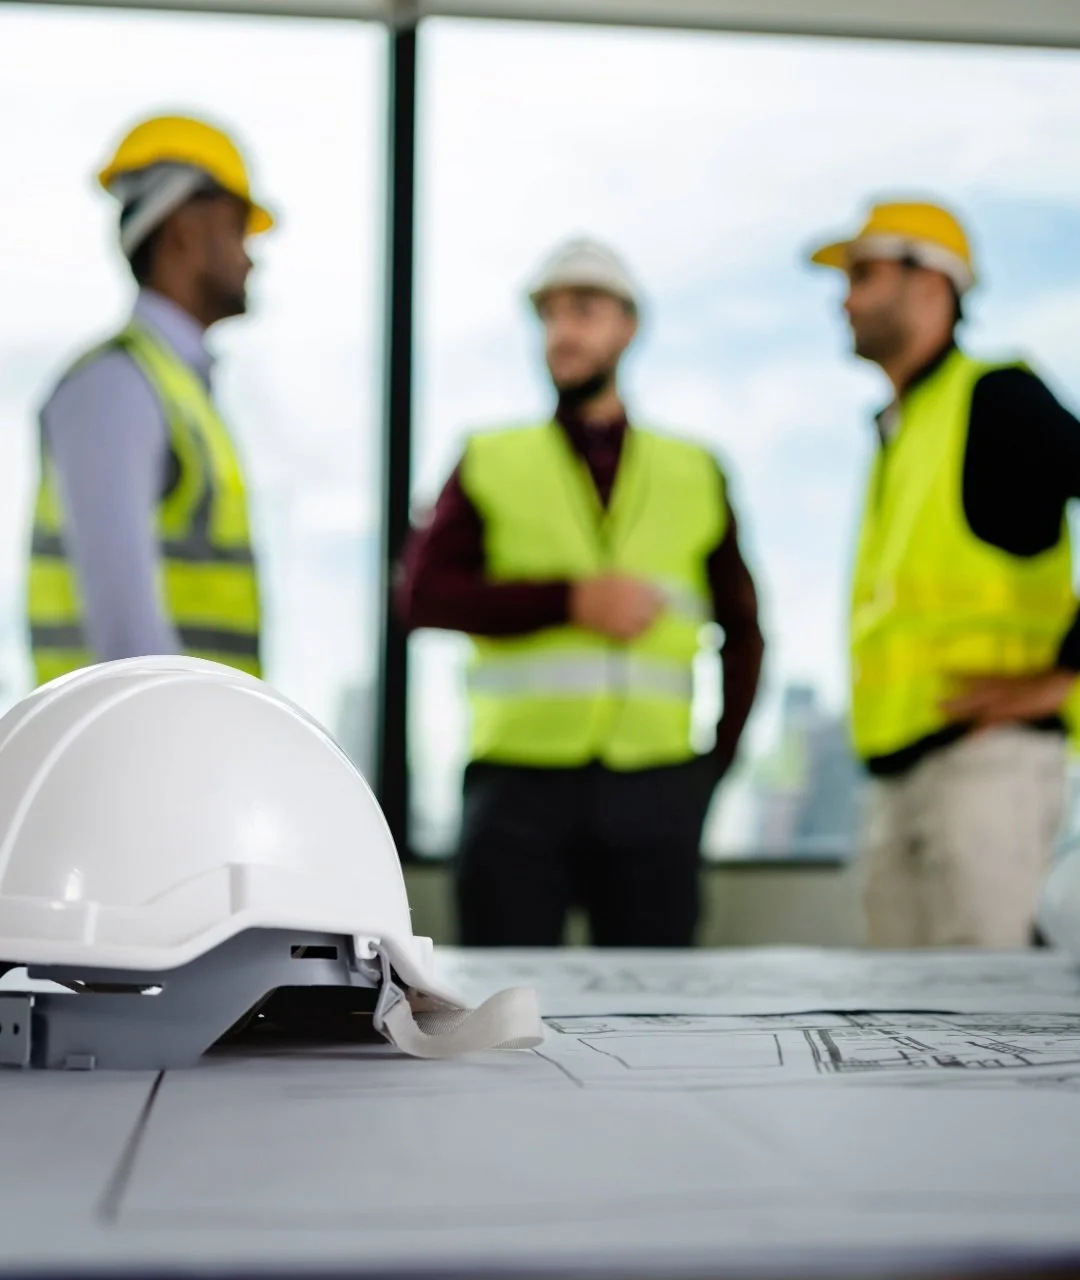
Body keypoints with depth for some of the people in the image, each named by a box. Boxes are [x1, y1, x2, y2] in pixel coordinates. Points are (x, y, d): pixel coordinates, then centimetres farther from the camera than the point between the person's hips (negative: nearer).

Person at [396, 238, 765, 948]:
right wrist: (570, 601, -13)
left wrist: (720, 758, 11)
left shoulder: (694, 475, 13)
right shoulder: (492, 463, 10)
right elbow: (423, 591, -4)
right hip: (520, 783, -1)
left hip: (654, 794, 1)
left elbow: (742, 628, 21)